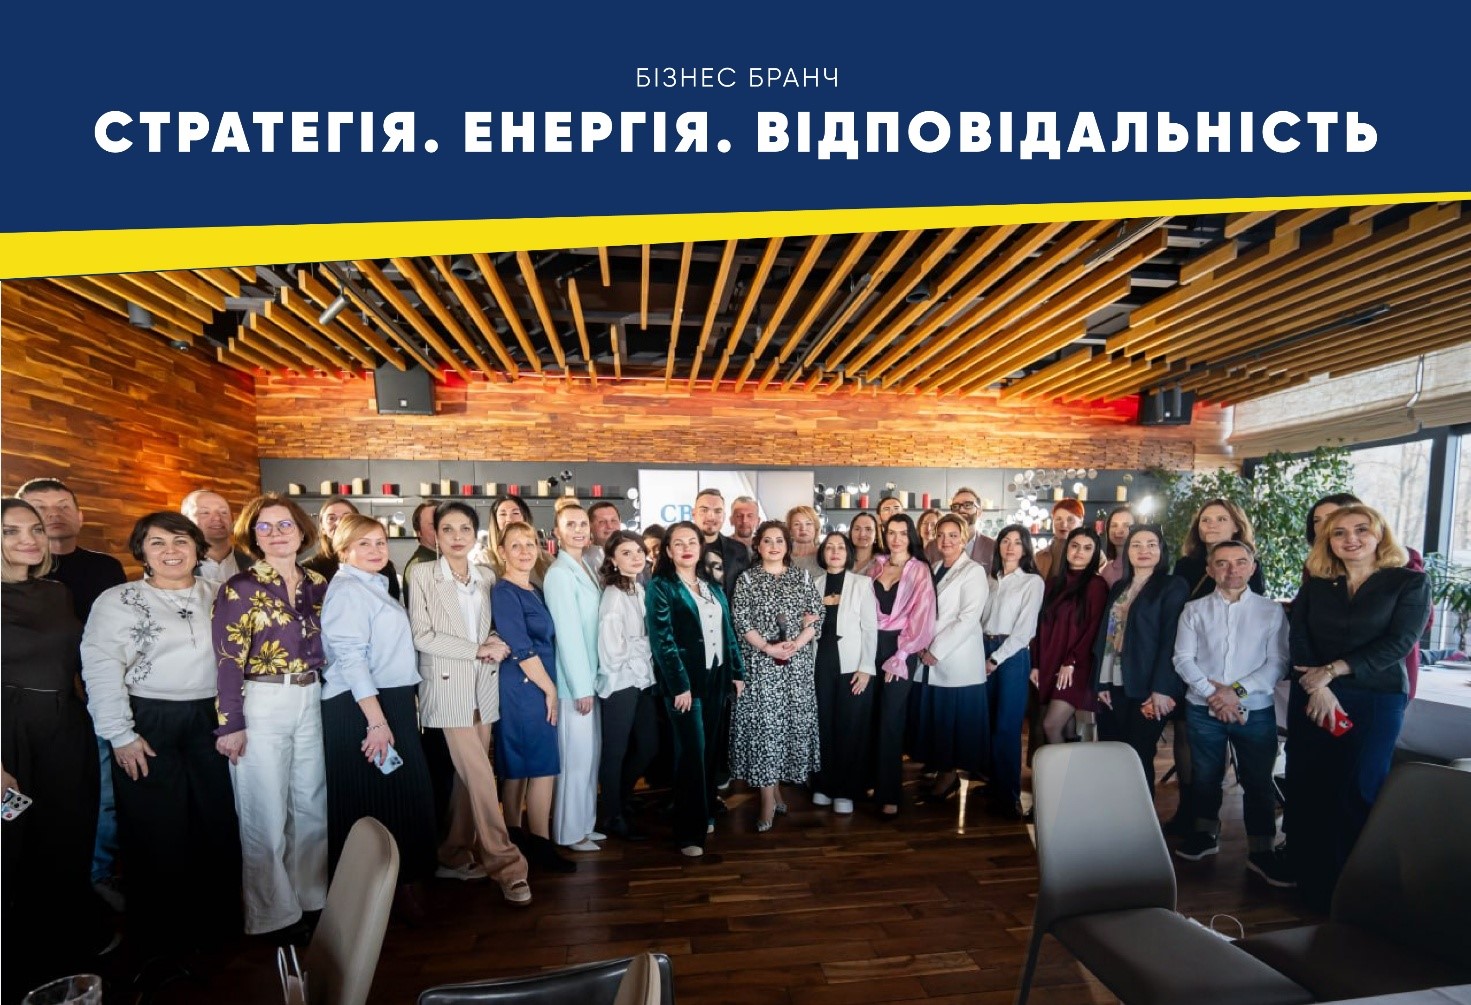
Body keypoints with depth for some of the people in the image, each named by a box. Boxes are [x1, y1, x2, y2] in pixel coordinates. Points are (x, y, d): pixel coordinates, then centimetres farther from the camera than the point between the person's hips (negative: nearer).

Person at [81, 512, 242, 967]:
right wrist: (121, 734, -13)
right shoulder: (119, 600, -3)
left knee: (218, 822, 11)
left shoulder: (216, 595, 7)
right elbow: (101, 669, -8)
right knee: (157, 831, 5)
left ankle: (212, 918, 31)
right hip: (148, 724, -3)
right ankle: (159, 937, 26)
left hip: (209, 720, 4)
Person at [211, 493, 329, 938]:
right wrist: (231, 723, -15)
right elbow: (228, 660, -12)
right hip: (261, 705, -5)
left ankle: (311, 896, 32)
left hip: (311, 702, 5)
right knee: (266, 813, 5)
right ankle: (272, 914, 22)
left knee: (312, 805, 15)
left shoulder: (317, 584, 7)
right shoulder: (240, 588, -8)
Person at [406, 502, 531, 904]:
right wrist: (478, 650, -13)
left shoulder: (487, 575, 9)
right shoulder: (422, 574, -4)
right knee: (480, 776, -7)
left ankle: (455, 856, 27)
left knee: (469, 776, 11)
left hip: (484, 684, 5)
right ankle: (505, 863, 3)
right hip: (448, 685, -5)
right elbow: (422, 636, -10)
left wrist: (495, 642, -6)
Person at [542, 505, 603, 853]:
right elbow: (567, 633, -18)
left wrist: (590, 681, 9)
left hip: (590, 676, 8)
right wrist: (581, 687, -17)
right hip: (574, 680, -8)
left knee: (591, 753, 16)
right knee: (576, 756, 3)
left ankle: (585, 823, 30)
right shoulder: (559, 573, -15)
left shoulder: (587, 569, 10)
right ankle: (569, 832, 18)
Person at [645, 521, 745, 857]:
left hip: (716, 678, 6)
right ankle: (689, 831, 6)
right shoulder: (661, 587, -7)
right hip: (684, 680, -6)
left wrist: (737, 671, 9)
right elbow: (662, 639, -14)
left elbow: (727, 632, 15)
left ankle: (706, 814, 29)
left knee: (708, 750, 14)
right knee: (692, 752, -4)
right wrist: (680, 684, -19)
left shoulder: (713, 588, 13)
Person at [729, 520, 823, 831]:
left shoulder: (802, 577, 7)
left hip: (797, 663, 3)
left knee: (792, 723, 7)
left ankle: (776, 788, 24)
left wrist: (795, 644, -13)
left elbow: (816, 617, 2)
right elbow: (740, 620, -6)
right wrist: (767, 647, -15)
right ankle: (768, 800, 4)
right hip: (760, 663, -2)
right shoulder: (747, 578, 1)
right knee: (763, 724, -3)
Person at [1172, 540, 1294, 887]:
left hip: (1256, 711, -1)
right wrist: (1212, 693, -14)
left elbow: (1278, 663, -6)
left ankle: (1260, 851, 22)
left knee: (1258, 782, 7)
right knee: (1206, 776, 14)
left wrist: (1237, 691, -15)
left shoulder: (1271, 610, 0)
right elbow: (1183, 659, -2)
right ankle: (1206, 834, 32)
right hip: (1203, 709, 1)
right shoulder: (1194, 610, 1)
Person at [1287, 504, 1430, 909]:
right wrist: (1318, 688, -11)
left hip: (1377, 698, -2)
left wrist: (1333, 670, -13)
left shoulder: (1410, 582, 1)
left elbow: (1399, 642, -9)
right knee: (1306, 789, 4)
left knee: (1359, 792, -3)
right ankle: (1310, 881, 17)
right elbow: (1299, 639, 3)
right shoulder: (1314, 584, 9)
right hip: (1311, 698, 3)